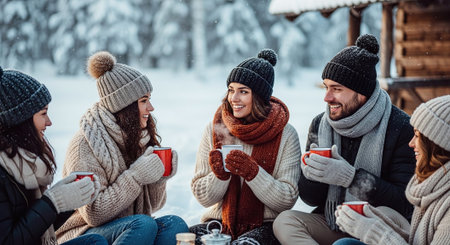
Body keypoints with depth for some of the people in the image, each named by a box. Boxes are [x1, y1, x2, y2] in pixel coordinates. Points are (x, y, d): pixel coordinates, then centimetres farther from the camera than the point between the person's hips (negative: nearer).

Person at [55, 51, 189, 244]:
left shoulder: (138, 139, 8)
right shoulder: (85, 143, -14)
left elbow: (150, 207, 13)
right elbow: (94, 214, -17)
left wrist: (160, 177, -7)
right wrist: (135, 177, -21)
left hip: (129, 228, 7)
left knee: (175, 224, -23)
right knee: (144, 224, -33)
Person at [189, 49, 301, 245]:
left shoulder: (285, 135, -4)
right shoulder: (215, 129, 3)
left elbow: (287, 200, -7)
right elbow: (203, 198, 4)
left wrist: (252, 172, -21)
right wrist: (219, 175, -17)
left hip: (265, 226, -2)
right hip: (220, 223, 3)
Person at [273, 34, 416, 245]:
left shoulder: (401, 128, -11)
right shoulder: (320, 124, 4)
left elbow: (405, 203, -17)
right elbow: (309, 198, 7)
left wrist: (350, 177, -27)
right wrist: (311, 172, -17)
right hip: (330, 224, 6)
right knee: (285, 221, -23)